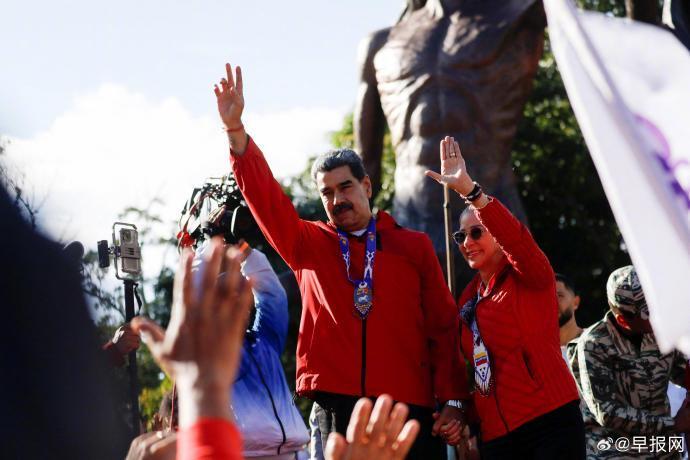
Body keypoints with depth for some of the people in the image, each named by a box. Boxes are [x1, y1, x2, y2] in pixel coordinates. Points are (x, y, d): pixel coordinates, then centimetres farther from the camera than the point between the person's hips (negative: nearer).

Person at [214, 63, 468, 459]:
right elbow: (266, 199, 1)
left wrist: (451, 399, -1)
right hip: (337, 407, 1)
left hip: (410, 408, -1)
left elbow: (444, 326, 7)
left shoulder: (414, 246, 11)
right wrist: (236, 131, -11)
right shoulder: (308, 244, 14)